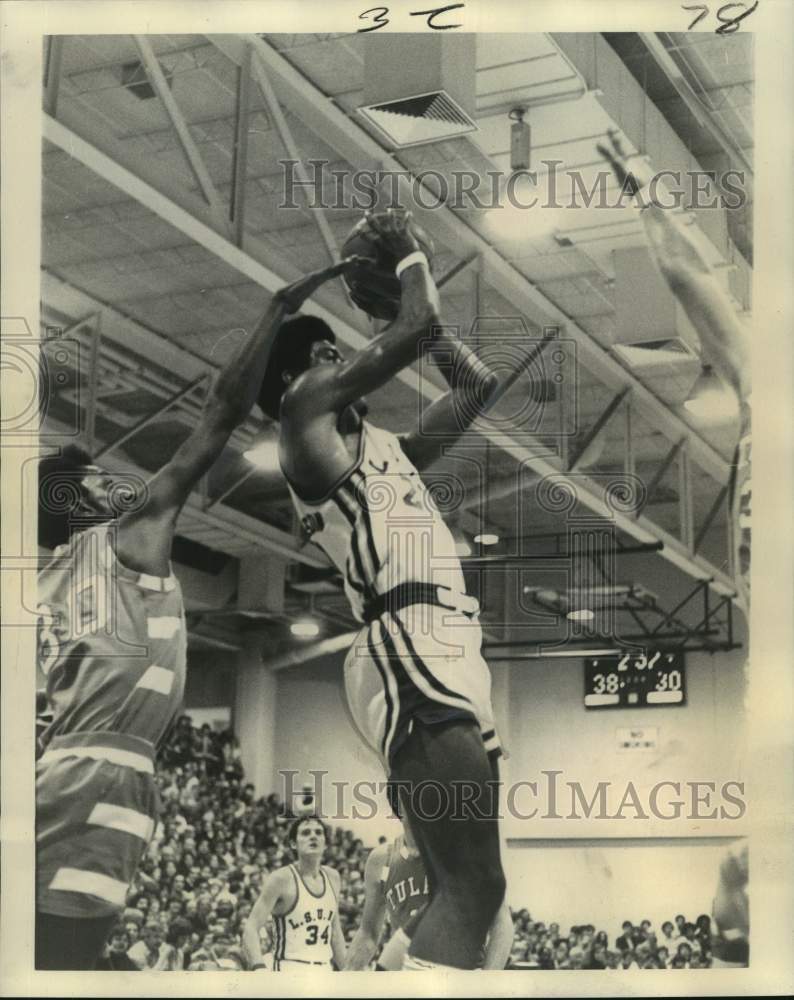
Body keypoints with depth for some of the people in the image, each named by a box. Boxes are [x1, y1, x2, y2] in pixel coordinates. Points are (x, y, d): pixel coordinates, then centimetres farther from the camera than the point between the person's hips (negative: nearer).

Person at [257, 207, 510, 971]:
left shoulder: (380, 446, 30)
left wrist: (396, 299, 36)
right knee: (473, 886, -22)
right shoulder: (305, 416, 6)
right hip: (411, 650, -10)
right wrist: (408, 254, 20)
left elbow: (477, 386, 36)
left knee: (459, 889, 5)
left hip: (438, 655, 10)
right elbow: (417, 331, 1)